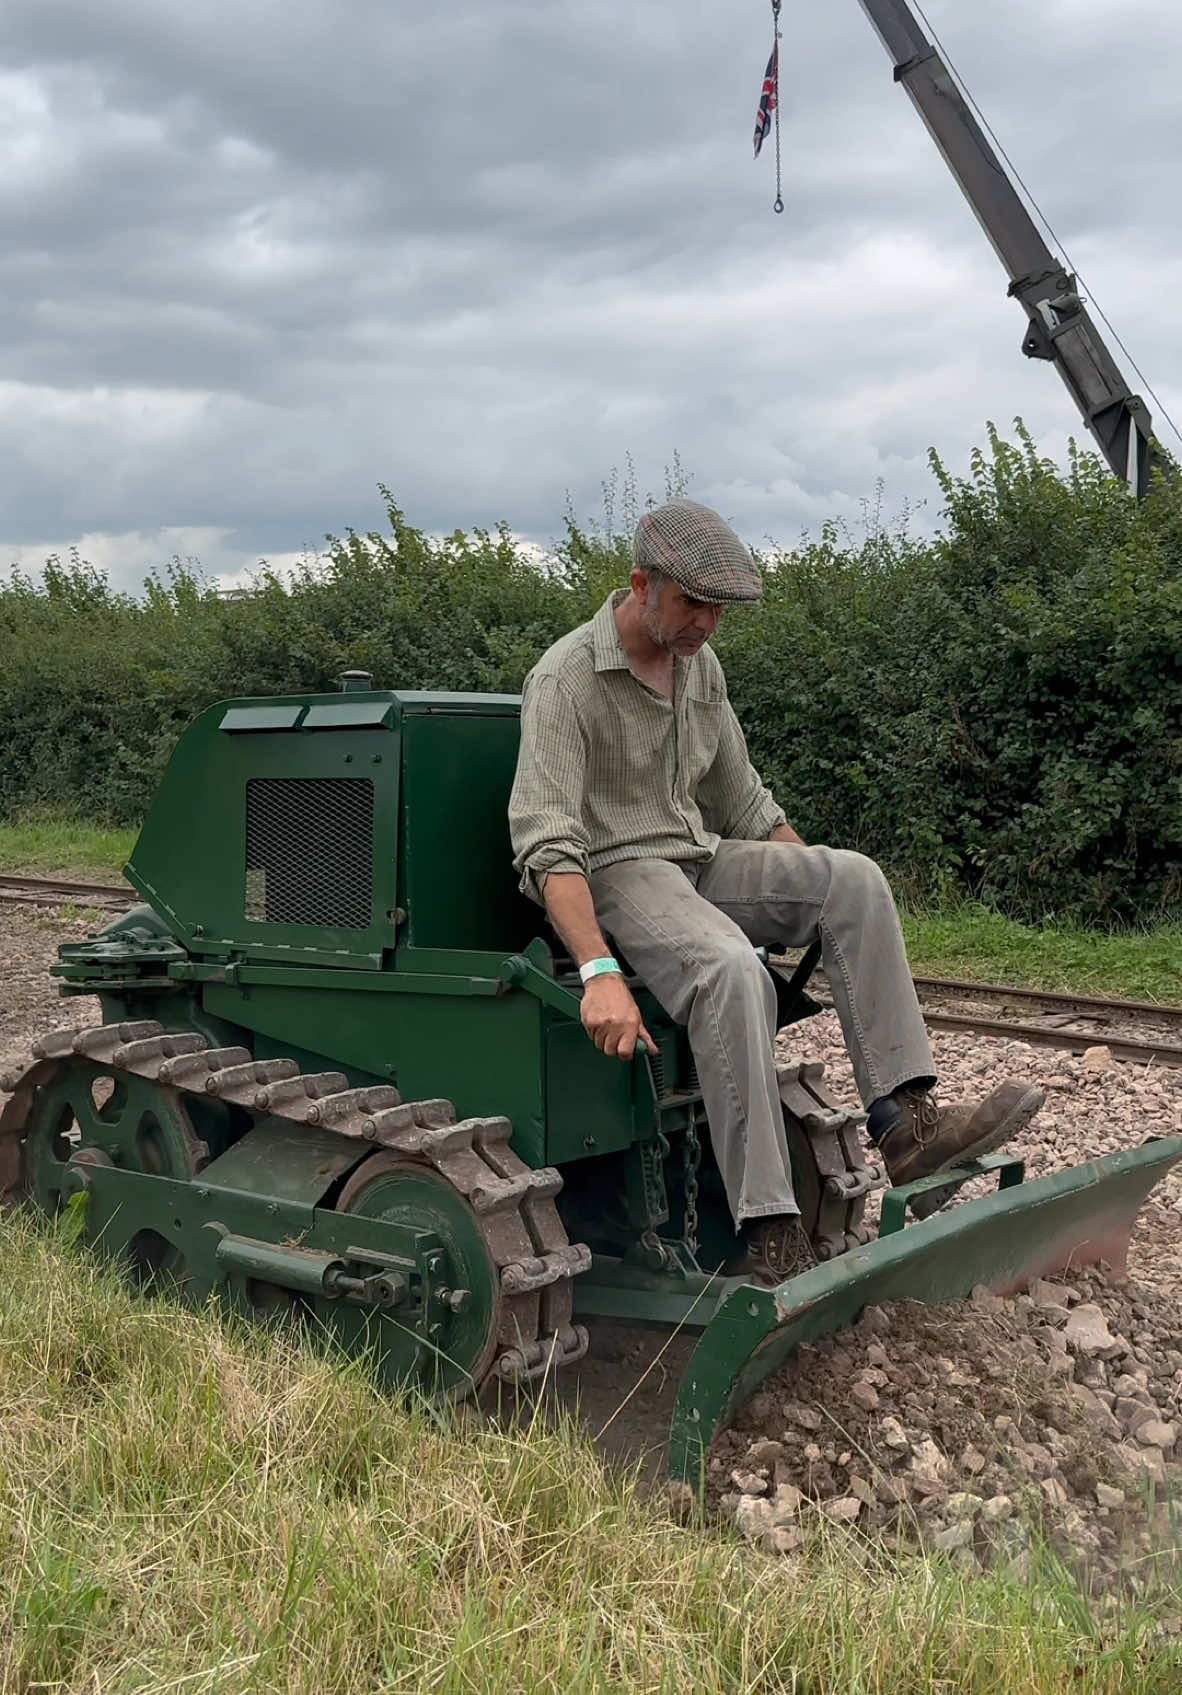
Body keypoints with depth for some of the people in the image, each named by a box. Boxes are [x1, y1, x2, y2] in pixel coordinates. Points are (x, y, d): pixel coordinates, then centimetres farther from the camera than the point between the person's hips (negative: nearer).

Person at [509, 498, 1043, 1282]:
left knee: (854, 876, -16)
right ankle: (768, 1232, -34)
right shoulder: (567, 680, -14)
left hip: (699, 859, 7)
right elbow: (546, 841, -25)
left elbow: (745, 806, 19)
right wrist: (601, 974, -36)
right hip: (615, 872, -7)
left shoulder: (701, 667, 10)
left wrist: (823, 903, 13)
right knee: (731, 972, -36)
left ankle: (905, 1118, -21)